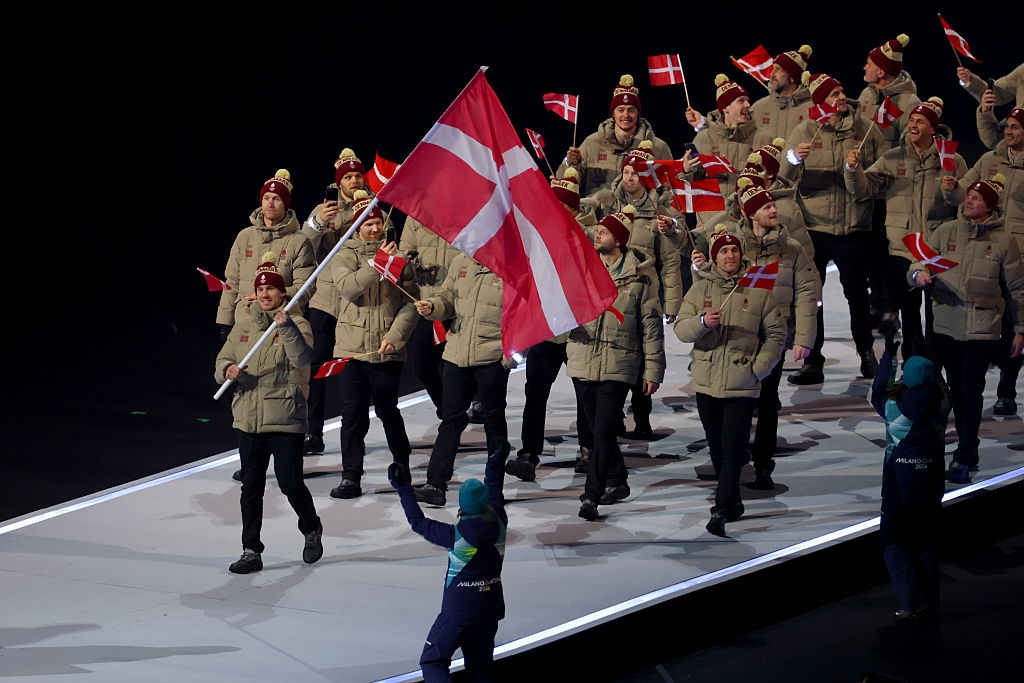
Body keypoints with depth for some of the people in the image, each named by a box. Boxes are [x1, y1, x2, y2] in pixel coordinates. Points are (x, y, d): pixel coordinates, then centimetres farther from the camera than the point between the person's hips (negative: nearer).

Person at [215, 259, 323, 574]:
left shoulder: (296, 324, -5)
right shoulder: (243, 325, 11)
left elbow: (303, 357, -23)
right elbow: (222, 360, 14)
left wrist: (286, 328, -39)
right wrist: (227, 370, -10)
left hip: (286, 420, -5)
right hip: (248, 419, 5)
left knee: (290, 483, -3)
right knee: (251, 487, 6)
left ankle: (312, 530, 25)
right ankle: (251, 551, 12)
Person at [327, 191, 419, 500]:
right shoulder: (344, 256, 3)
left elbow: (411, 302, 1)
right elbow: (347, 287, -17)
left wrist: (395, 335, -11)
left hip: (386, 352, 0)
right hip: (351, 349, 0)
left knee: (388, 411, 6)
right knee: (353, 415, 0)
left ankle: (402, 463, 29)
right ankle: (351, 477, 6)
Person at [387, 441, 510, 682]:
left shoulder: (457, 535, -20)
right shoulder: (498, 525, -7)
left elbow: (419, 523, -7)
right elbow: (495, 497, 15)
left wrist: (404, 490, 2)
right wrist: (494, 468, 30)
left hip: (458, 611, -5)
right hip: (490, 609, 5)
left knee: (433, 661, 3)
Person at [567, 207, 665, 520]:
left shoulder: (639, 275, -2)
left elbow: (652, 326, 1)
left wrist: (652, 370, -1)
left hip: (618, 364, -4)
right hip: (583, 361, 4)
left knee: (603, 430, -11)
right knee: (597, 428, 14)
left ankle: (592, 495, -10)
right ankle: (616, 480, 32)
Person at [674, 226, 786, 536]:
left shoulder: (758, 290, 1)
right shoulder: (700, 288, 6)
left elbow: (776, 334, 4)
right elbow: (681, 329, -2)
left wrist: (758, 368, -6)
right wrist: (702, 322, -23)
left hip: (741, 385, -3)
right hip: (706, 382, 3)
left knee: (733, 448, -11)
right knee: (717, 448, 12)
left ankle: (721, 510, -13)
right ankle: (733, 502, 27)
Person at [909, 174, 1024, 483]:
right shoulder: (945, 232, 5)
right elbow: (919, 261, 4)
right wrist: (919, 273, -21)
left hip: (982, 328, -3)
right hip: (945, 325, 3)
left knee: (971, 391, -8)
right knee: (957, 390, 10)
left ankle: (964, 457, -3)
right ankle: (968, 449, 24)